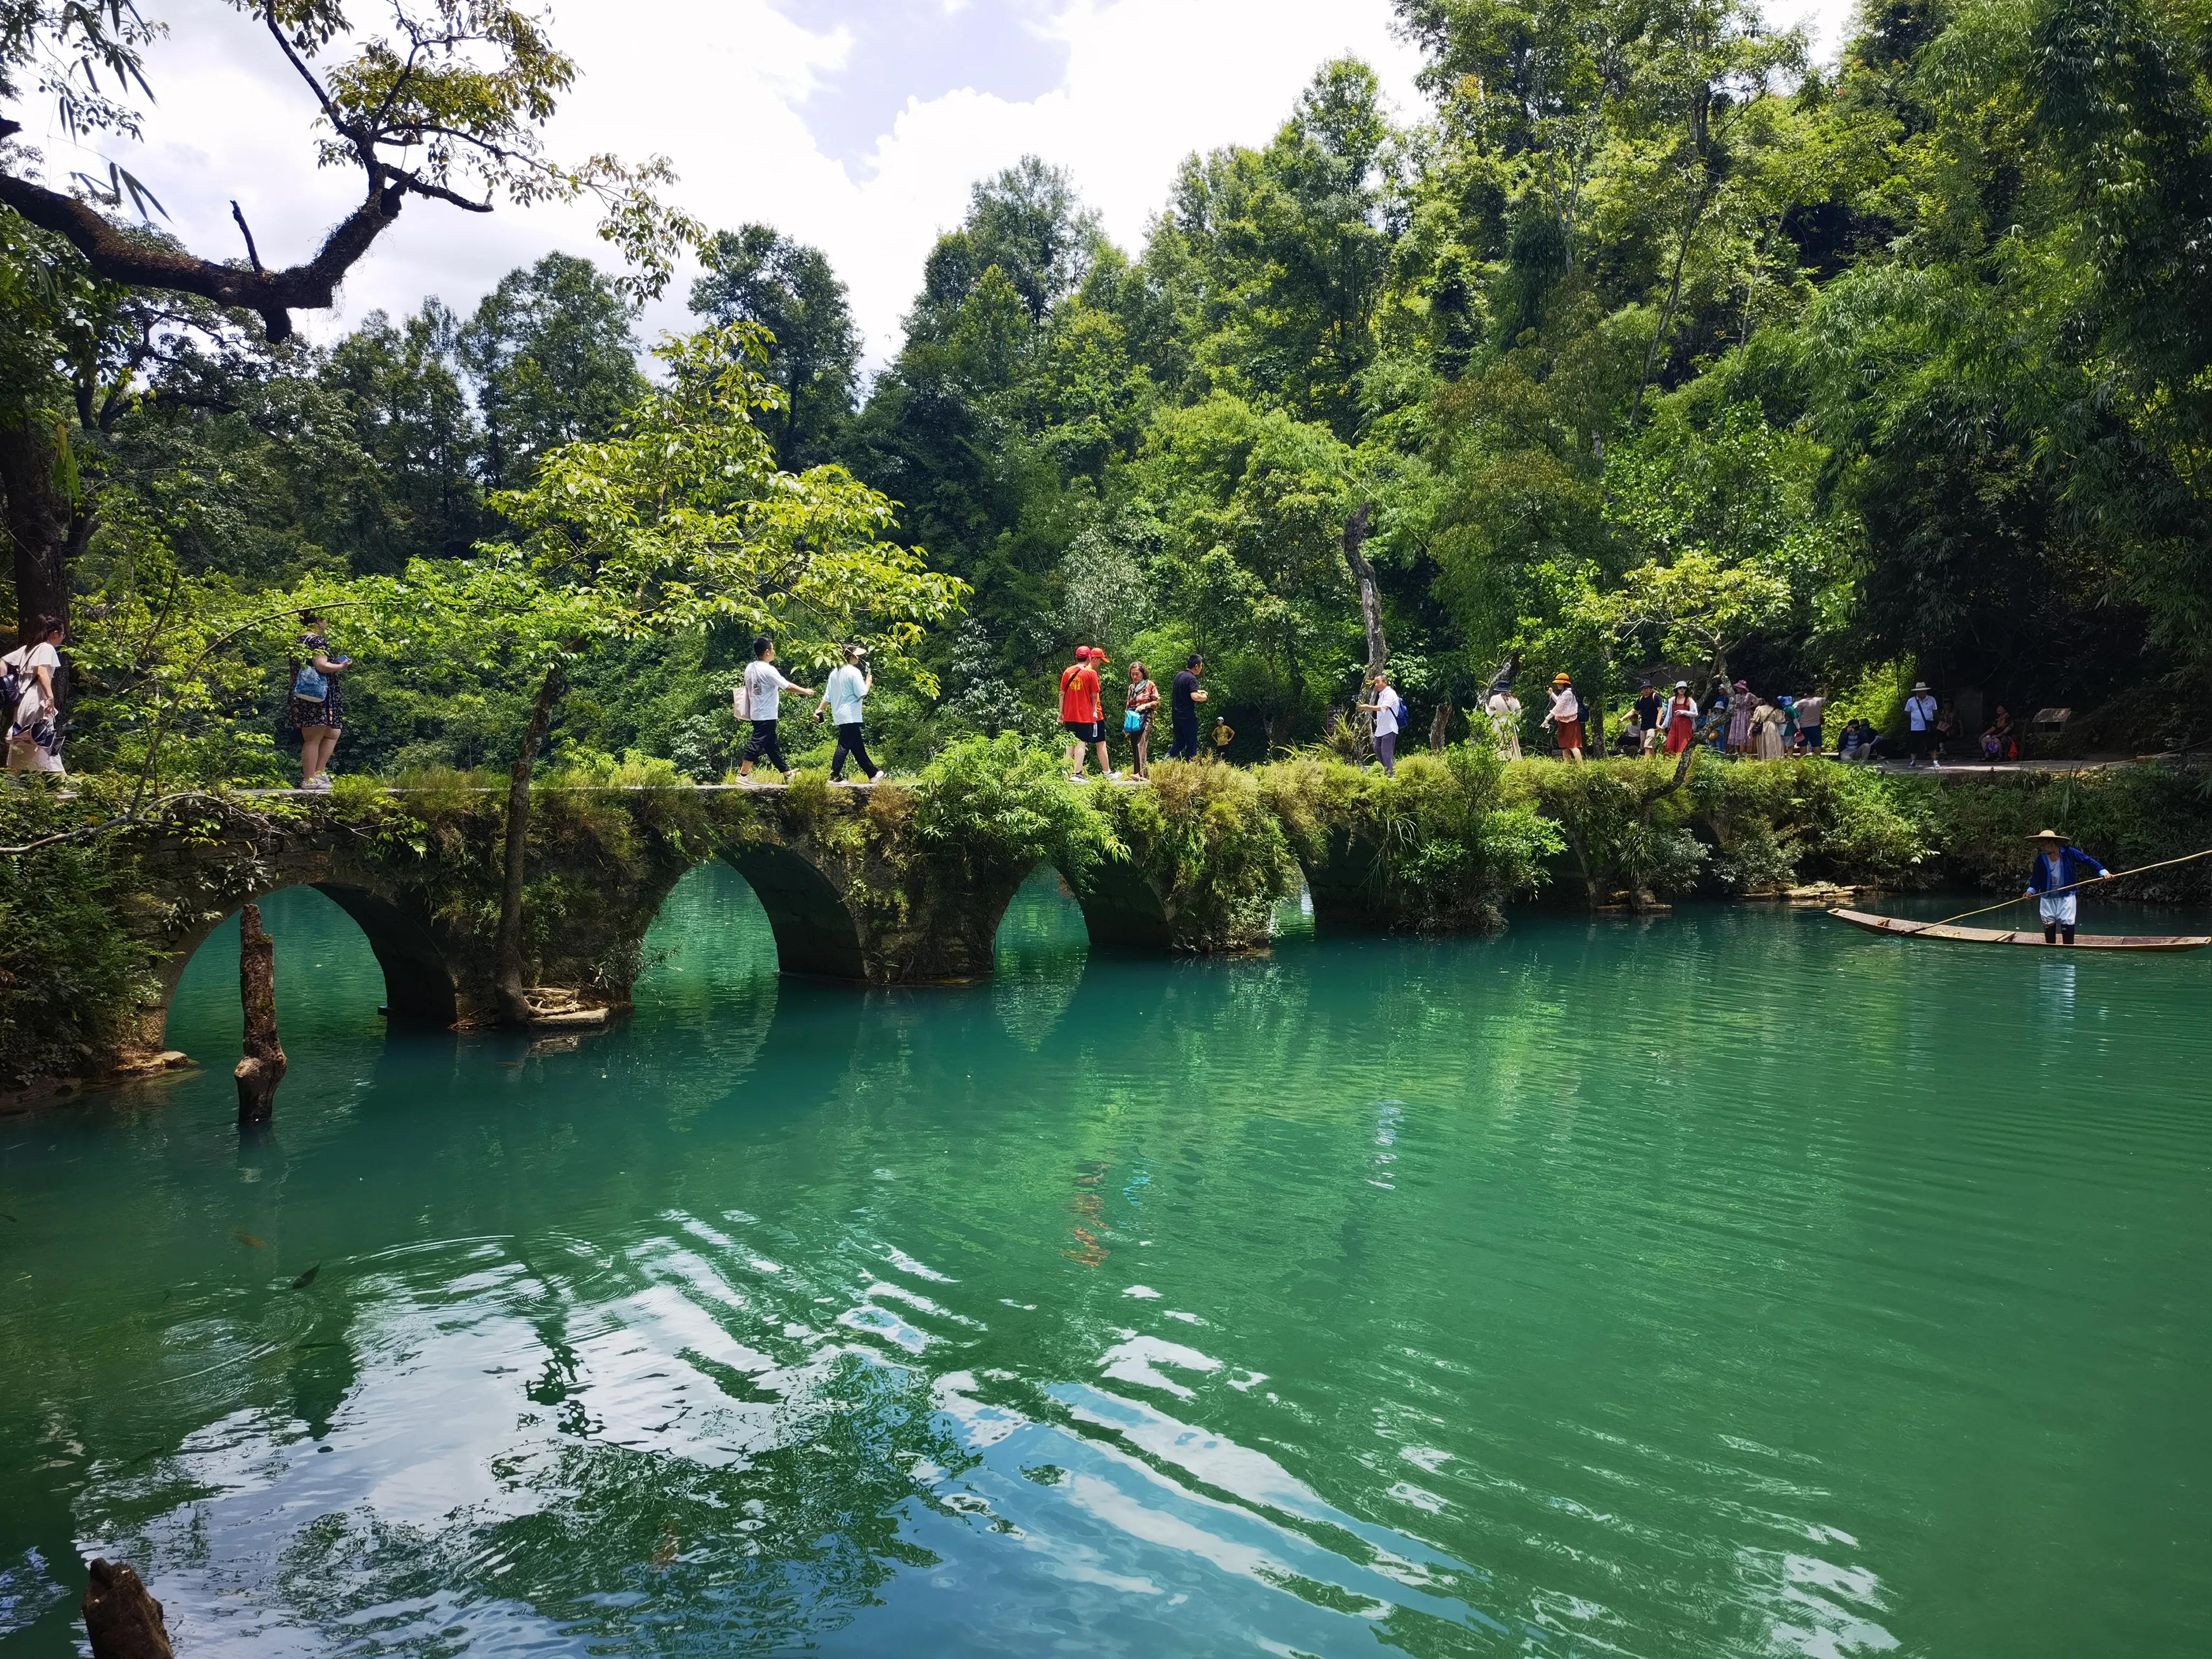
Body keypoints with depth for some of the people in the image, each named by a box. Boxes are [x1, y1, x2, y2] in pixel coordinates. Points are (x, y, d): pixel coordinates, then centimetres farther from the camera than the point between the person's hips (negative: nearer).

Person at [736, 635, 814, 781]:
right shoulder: (769, 670, -17)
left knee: (772, 745, 13)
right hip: (767, 715, -9)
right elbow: (788, 686, -12)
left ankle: (788, 773, 23)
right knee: (757, 744, -7)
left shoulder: (750, 668, 7)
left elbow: (747, 687, 14)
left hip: (756, 714, 9)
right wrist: (805, 691, 2)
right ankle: (743, 775, -6)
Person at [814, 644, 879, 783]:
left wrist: (819, 710, 15)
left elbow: (827, 696, 12)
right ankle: (835, 777, -8)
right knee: (844, 746, -6)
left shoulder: (835, 672, 12)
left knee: (858, 746, 12)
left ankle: (872, 773, 20)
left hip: (839, 716, 9)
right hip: (851, 717, -9)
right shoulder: (854, 672, -12)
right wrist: (869, 681, 1)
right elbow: (862, 693, -14)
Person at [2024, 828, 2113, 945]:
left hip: (2066, 897, -3)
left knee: (2067, 923, -6)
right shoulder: (2041, 858, -1)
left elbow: (2088, 861, -4)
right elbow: (2036, 877, 5)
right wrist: (2031, 890, -9)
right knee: (2049, 926, 6)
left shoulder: (2069, 853, -7)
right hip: (2048, 898, 3)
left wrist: (2103, 872, -15)